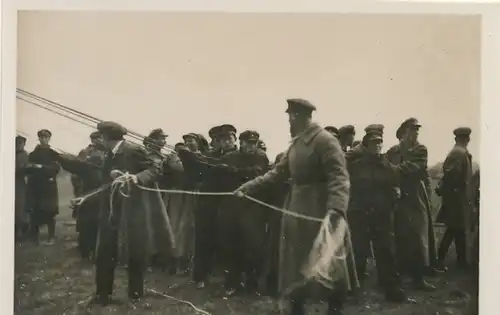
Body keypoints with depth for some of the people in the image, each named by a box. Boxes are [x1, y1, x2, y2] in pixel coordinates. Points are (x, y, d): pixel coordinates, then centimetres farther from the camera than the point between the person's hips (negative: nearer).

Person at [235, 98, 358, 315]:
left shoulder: (325, 140, -13)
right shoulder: (295, 144, 14)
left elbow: (339, 178, -22)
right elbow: (277, 173, 16)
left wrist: (336, 209, -37)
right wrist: (247, 187, 9)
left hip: (320, 212, -8)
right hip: (296, 212, 8)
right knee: (295, 268, 13)